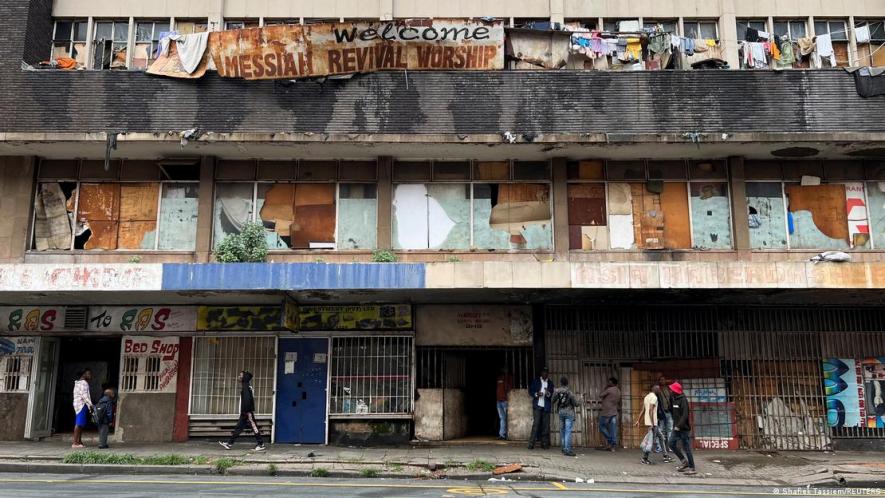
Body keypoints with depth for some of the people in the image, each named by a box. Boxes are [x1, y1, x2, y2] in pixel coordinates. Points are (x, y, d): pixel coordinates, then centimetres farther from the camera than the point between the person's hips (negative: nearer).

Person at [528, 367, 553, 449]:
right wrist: (536, 394, -13)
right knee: (536, 424, -10)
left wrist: (548, 394, -13)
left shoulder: (550, 383, 14)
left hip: (546, 407, 3)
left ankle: (544, 443, 6)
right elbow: (530, 391, 6)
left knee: (546, 425, -1)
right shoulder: (535, 381, 8)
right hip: (537, 406, -2)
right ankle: (531, 443, -9)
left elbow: (552, 395, 10)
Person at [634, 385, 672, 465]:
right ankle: (644, 458, -1)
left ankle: (666, 456, 20)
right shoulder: (654, 397, -13)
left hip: (653, 423, 10)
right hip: (652, 422, -10)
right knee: (652, 441, -5)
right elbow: (650, 410, -23)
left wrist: (638, 421, 17)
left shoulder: (647, 396, 17)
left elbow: (643, 410, 17)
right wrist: (652, 424, -25)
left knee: (661, 437, 15)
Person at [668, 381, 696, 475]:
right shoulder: (674, 399, 10)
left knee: (686, 448, -3)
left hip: (684, 428, -8)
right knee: (671, 443, 4)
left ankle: (692, 468, 4)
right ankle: (683, 461, 17)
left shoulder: (683, 400, -15)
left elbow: (685, 415, -22)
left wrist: (679, 426, -25)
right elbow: (671, 409, 21)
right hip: (676, 427, 8)